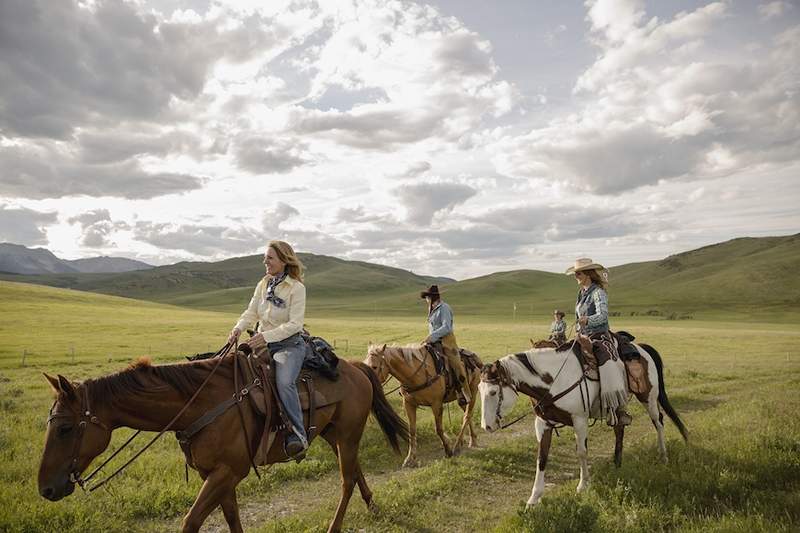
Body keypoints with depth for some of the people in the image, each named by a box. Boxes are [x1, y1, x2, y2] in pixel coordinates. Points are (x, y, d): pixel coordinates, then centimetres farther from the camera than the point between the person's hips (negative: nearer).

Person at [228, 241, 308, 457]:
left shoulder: (296, 288, -11)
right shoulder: (263, 284, 9)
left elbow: (294, 324, -17)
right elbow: (251, 312, 8)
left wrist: (267, 336, -27)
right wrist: (239, 328, -13)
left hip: (289, 344, -7)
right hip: (264, 342, 7)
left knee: (284, 382, -31)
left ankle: (298, 434, -25)